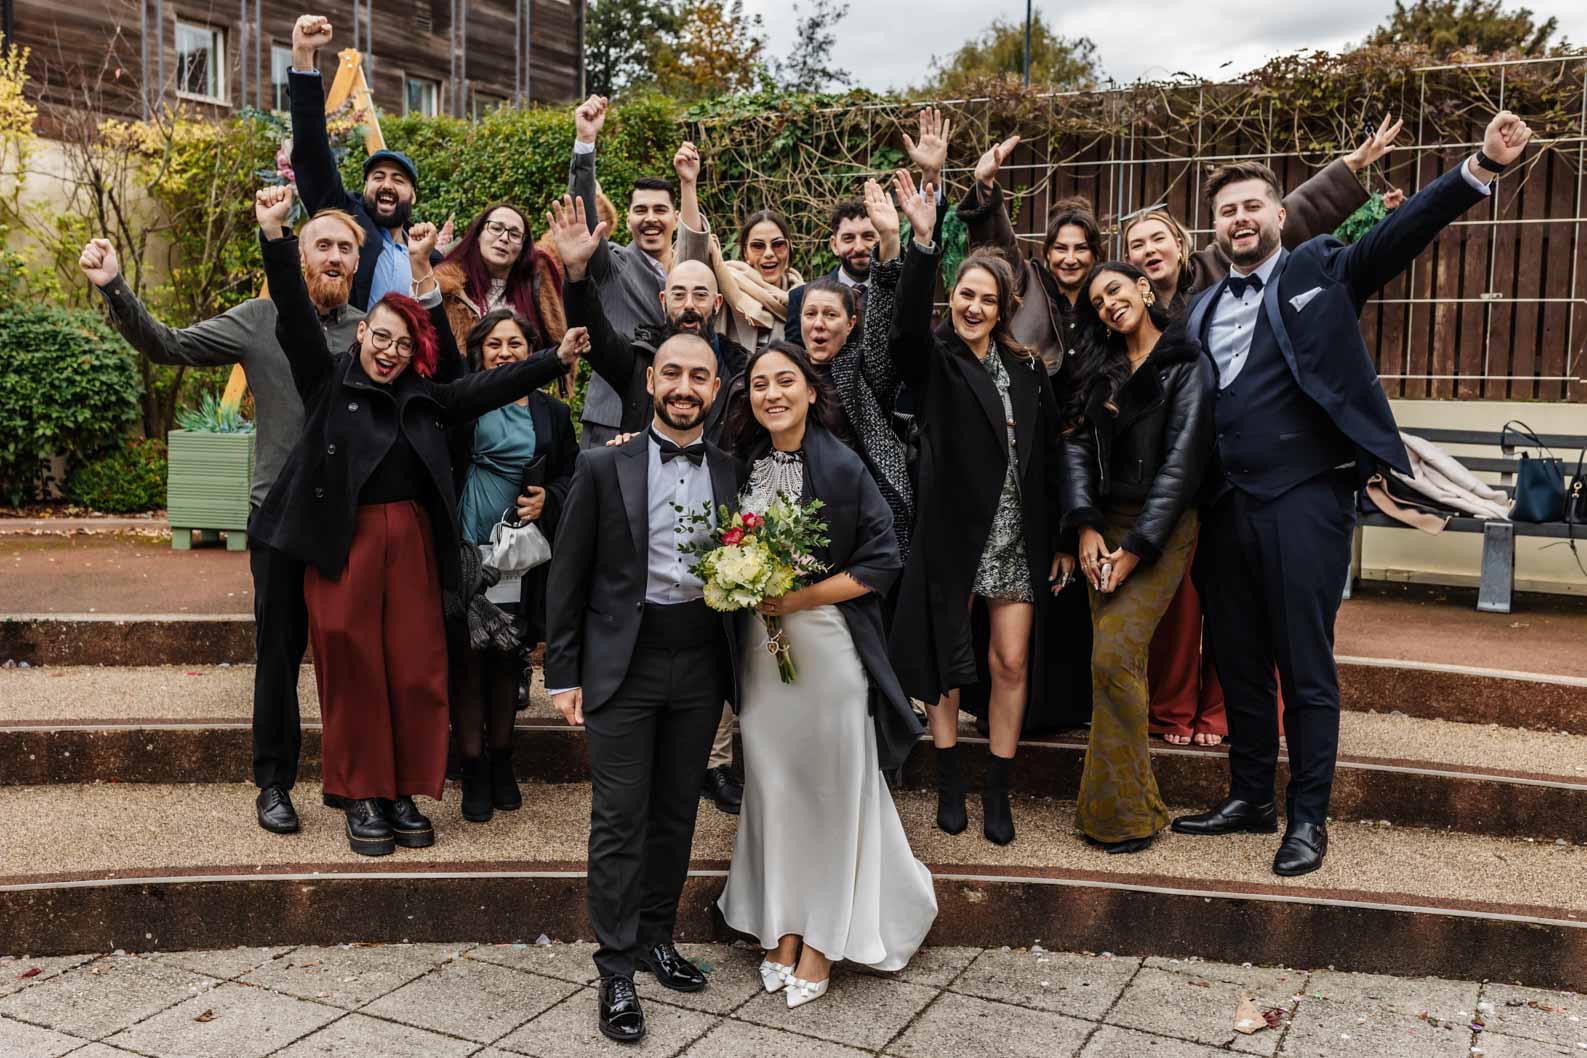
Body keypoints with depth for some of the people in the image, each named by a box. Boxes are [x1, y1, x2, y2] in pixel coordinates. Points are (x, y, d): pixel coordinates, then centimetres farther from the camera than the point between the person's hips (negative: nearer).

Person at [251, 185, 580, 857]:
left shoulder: (425, 398, 13)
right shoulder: (329, 383, 4)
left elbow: (492, 385, 9)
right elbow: (295, 316, -6)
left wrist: (557, 360, 0)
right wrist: (275, 235, -18)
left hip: (411, 542, 3)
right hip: (342, 543, -3)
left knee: (417, 670, 3)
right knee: (353, 670, 2)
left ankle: (404, 793, 17)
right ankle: (361, 797, 15)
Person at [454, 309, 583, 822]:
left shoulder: (552, 412, 8)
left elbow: (572, 473, 14)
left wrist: (548, 498, -4)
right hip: (466, 550, -2)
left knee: (509, 660, 12)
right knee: (468, 659, 1)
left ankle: (501, 761, 27)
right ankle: (473, 770, 14)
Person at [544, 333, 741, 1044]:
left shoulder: (731, 472, 6)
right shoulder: (602, 466, -2)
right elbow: (568, 576, -1)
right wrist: (563, 674, -4)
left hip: (700, 665, 3)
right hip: (623, 665, -3)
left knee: (677, 813, 14)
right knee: (619, 821, 1)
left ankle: (656, 937, 31)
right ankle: (617, 969, 12)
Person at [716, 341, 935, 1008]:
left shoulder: (841, 467, -10)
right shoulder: (744, 464, 4)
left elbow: (883, 561, -12)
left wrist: (802, 597, -16)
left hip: (827, 647, -4)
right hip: (760, 648, 5)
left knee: (831, 788, 5)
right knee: (773, 786, 11)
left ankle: (823, 941, 18)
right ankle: (783, 929, 24)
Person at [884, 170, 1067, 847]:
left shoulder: (1026, 368, 9)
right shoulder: (934, 361, -2)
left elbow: (1048, 455, 9)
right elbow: (907, 326, -25)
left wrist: (1059, 537, 6)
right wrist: (923, 241, -37)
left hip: (1018, 537, 3)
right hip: (953, 532, -3)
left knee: (1011, 663, 4)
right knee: (946, 658, 8)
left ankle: (998, 792, 18)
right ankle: (949, 784, 25)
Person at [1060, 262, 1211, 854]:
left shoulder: (1186, 366, -2)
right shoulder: (1099, 368, 15)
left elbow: (1182, 462, -9)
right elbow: (1077, 445, 5)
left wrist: (1137, 548, -14)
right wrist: (1085, 526, -9)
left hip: (1161, 527, -5)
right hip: (1105, 524, 5)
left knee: (1113, 657, -16)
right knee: (1120, 661, 3)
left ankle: (1126, 812, -7)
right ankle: (1118, 804, 12)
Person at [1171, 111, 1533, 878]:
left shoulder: (1322, 269, 4)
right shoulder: (1203, 308, 16)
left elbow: (1402, 230, -9)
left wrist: (1481, 167, -24)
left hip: (1305, 496, -5)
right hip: (1229, 503, 5)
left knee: (1306, 664, -1)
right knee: (1238, 660, 12)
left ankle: (1308, 819, 11)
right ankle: (1250, 799, 26)